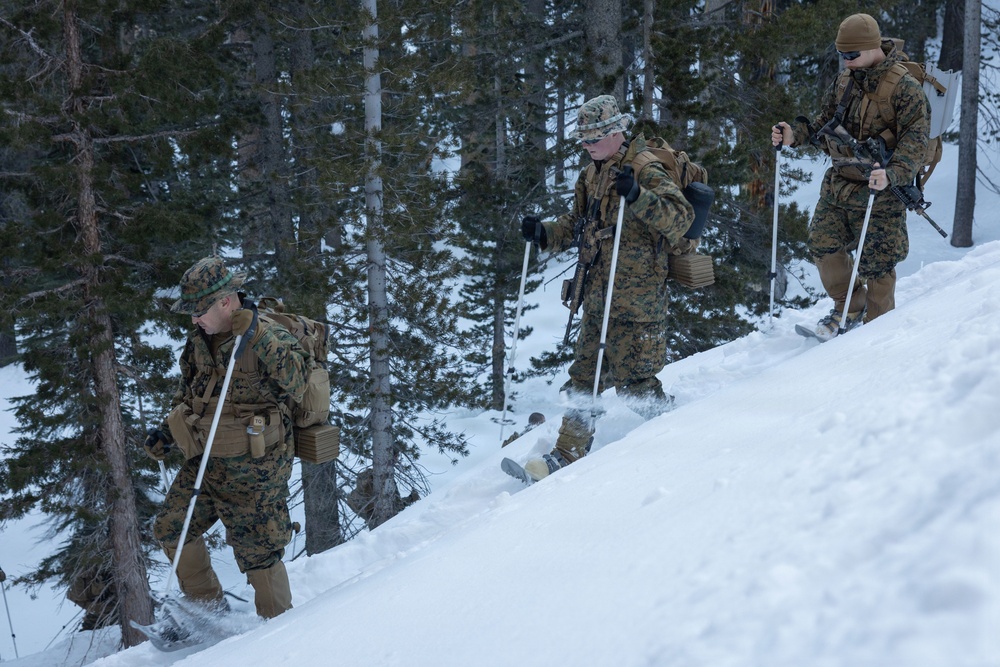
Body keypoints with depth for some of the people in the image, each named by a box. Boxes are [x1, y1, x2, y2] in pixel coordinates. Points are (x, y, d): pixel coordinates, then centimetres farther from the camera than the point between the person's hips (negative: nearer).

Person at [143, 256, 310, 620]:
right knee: (170, 528, 15)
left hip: (253, 470, -8)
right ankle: (206, 603, 35)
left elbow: (296, 381, -35)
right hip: (204, 463, 8)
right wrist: (166, 431, 12)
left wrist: (256, 337, -38)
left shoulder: (271, 337, -17)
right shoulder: (200, 340, 5)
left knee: (258, 553, 0)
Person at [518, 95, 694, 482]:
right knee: (584, 373, 10)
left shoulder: (645, 171, -12)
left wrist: (637, 196, -36)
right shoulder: (591, 177, 14)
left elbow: (681, 216, -23)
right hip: (598, 296, 8)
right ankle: (567, 457, 17)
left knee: (632, 379, -5)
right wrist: (543, 234, 6)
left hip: (636, 299, -8)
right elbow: (575, 226, 24)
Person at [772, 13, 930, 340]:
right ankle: (850, 308, 27)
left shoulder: (905, 88, -15)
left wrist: (892, 174, -36)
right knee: (823, 246, 5)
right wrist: (795, 135, -1)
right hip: (838, 182, 7)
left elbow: (915, 141, -20)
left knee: (876, 264, 0)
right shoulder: (846, 79, 7)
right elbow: (825, 122, 17)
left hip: (878, 190, -6)